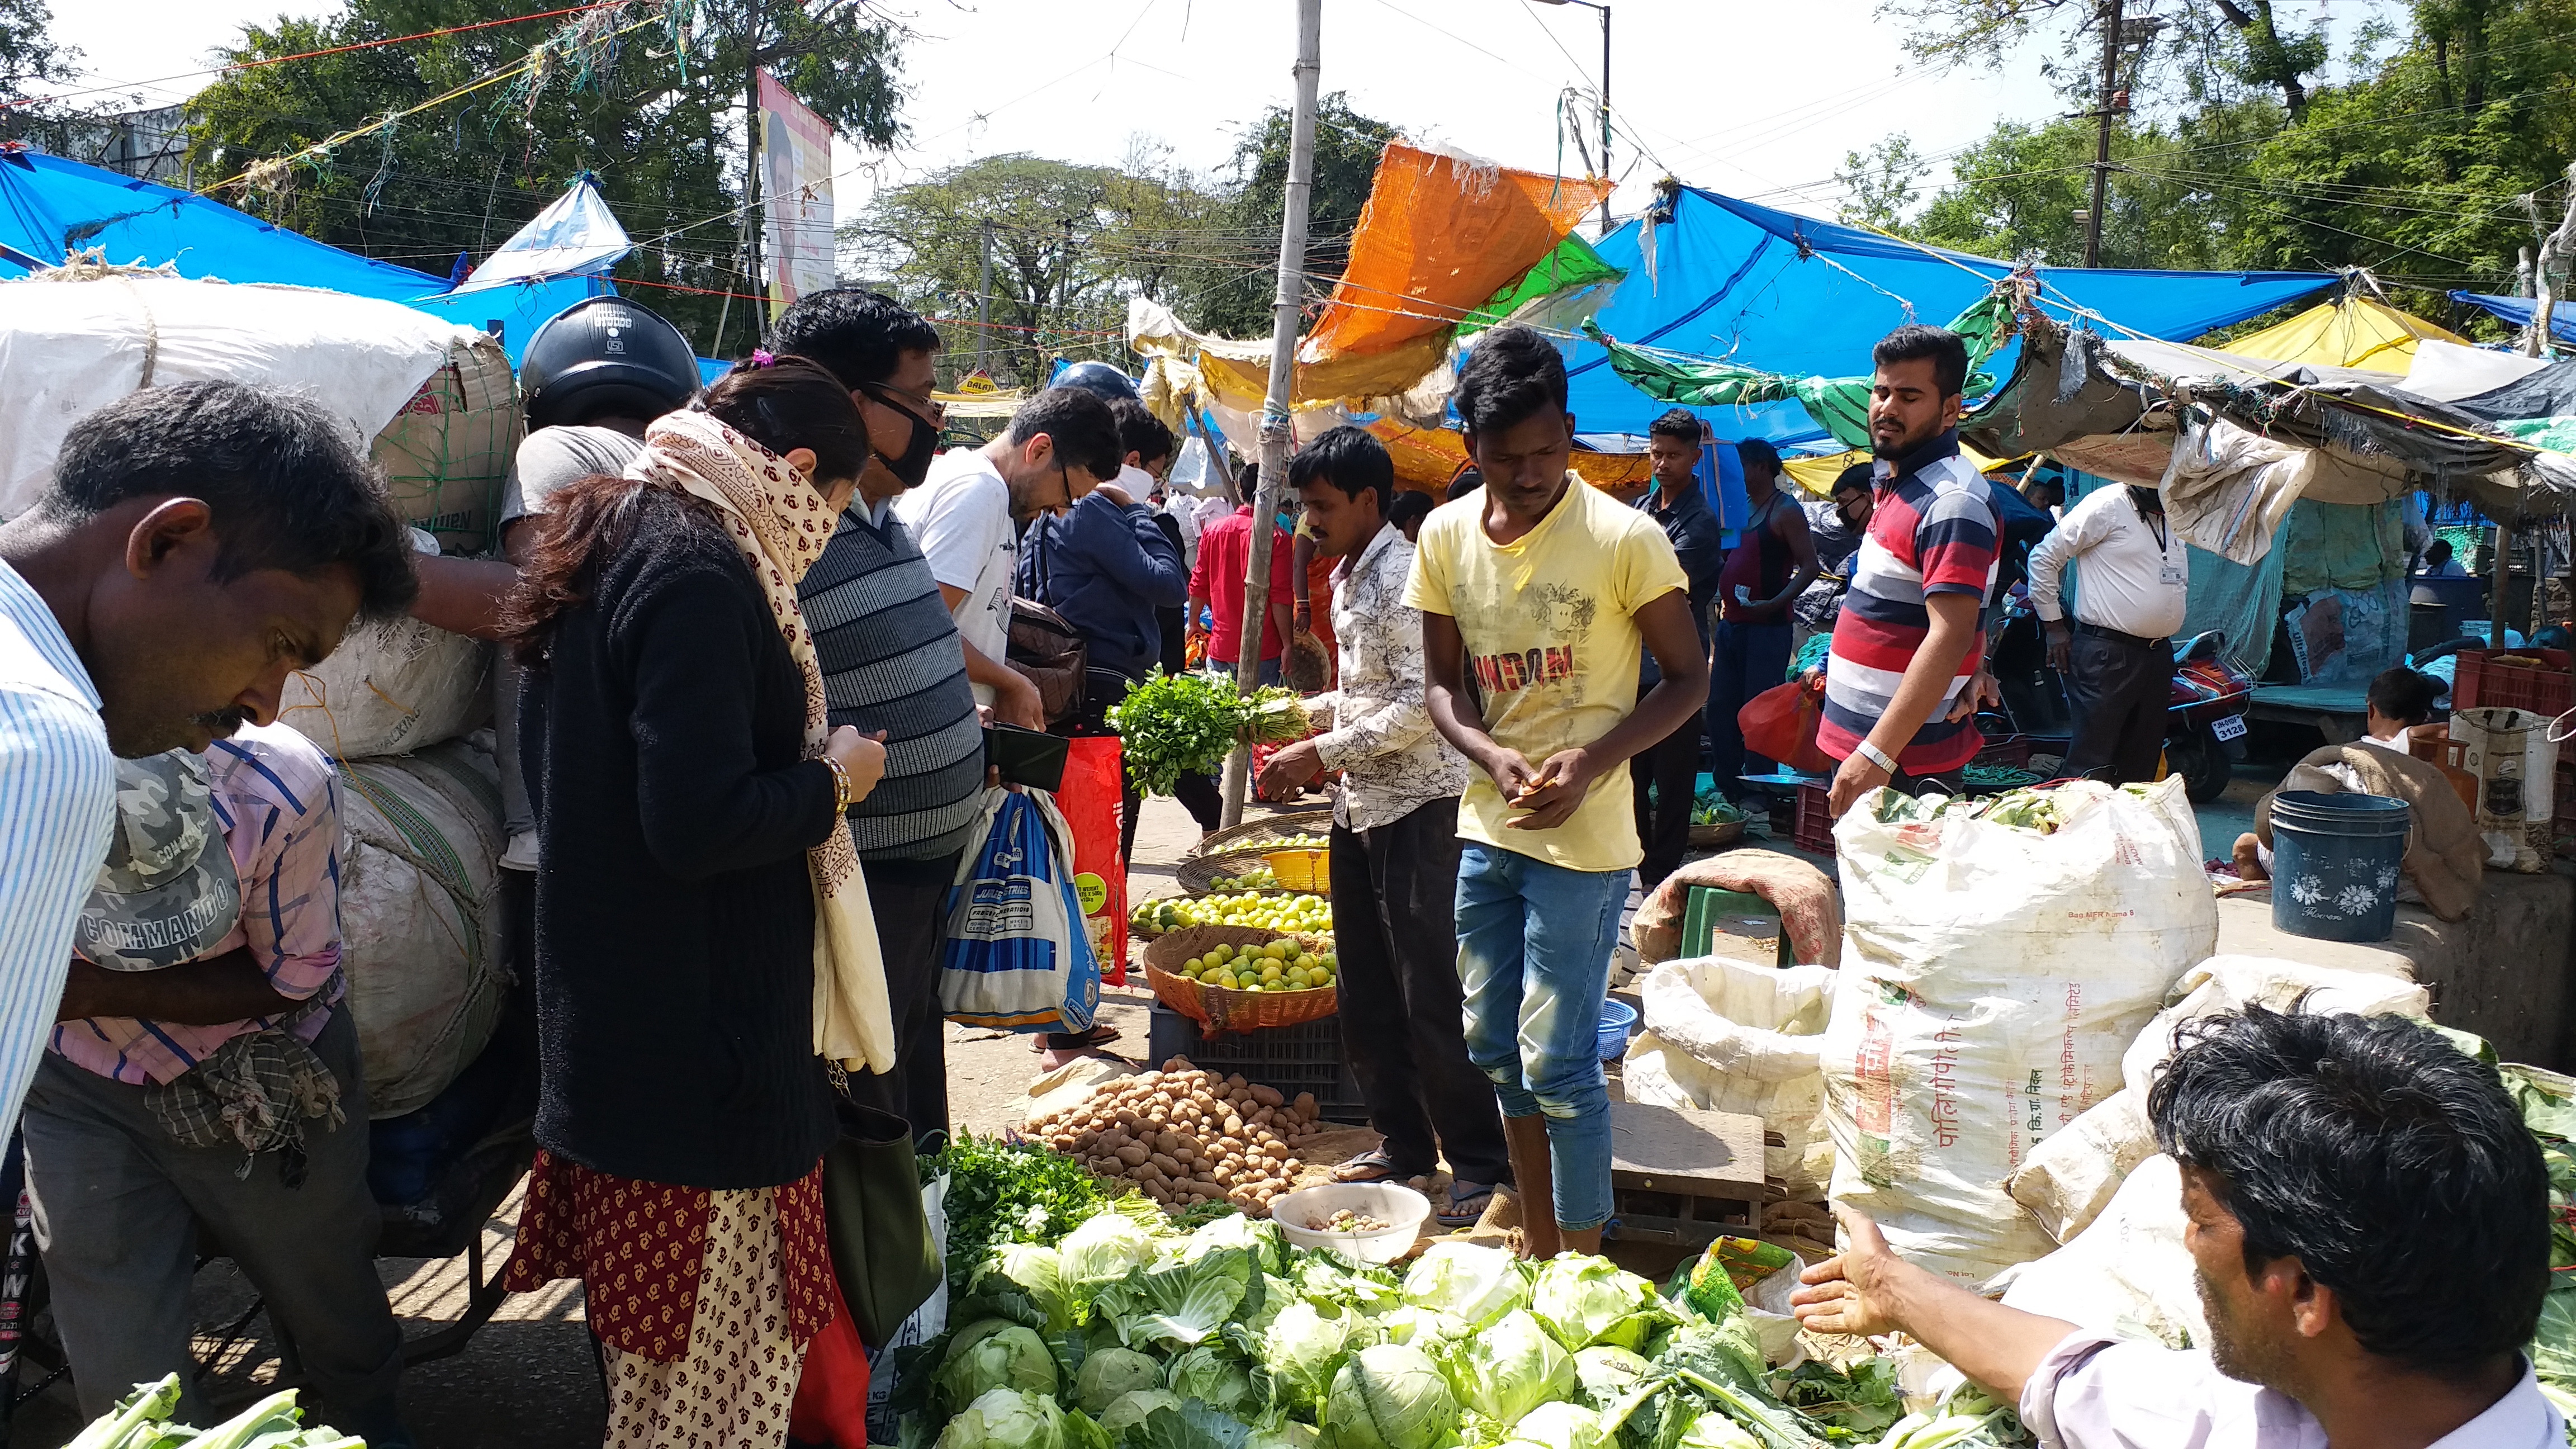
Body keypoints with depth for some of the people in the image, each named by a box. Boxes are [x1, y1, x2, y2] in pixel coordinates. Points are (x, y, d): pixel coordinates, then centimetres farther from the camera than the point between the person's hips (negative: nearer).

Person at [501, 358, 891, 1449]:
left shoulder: (613, 533, 11)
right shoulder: (700, 572, -20)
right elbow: (698, 825, -26)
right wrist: (832, 780, -9)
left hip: (607, 1013, 10)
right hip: (699, 1026, -10)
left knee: (649, 1313, 22)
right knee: (721, 1323, 4)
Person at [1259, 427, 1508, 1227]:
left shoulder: (1403, 575, -15)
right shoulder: (1347, 574, 14)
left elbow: (1420, 705, -21)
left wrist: (1322, 754, -19)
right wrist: (1302, 711, 11)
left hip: (1417, 806, -9)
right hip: (1361, 804, 9)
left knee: (1431, 997, -5)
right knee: (1365, 995, 13)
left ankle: (1482, 1165, 6)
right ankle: (1404, 1141, 26)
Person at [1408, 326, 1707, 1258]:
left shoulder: (1626, 539, -14)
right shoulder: (1446, 536, 0)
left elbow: (1687, 678, -6)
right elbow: (1441, 683, 7)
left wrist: (1594, 759, -21)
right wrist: (1492, 755, -14)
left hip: (1584, 838, -6)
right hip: (1487, 827, 6)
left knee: (1557, 1063, -3)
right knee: (1496, 1049, 16)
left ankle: (1582, 1265, 15)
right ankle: (1537, 1243, 34)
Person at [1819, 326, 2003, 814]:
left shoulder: (1951, 501, -19)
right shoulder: (1896, 480, 13)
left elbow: (1950, 637, -27)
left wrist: (1877, 754, -31)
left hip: (1904, 759, -10)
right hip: (1861, 738, 10)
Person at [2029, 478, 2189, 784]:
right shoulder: (2108, 506, -8)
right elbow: (2045, 556, -8)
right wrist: (2054, 626, -7)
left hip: (2159, 654, 8)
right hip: (2107, 654, -8)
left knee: (2140, 769, 11)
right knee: (2091, 765, -11)